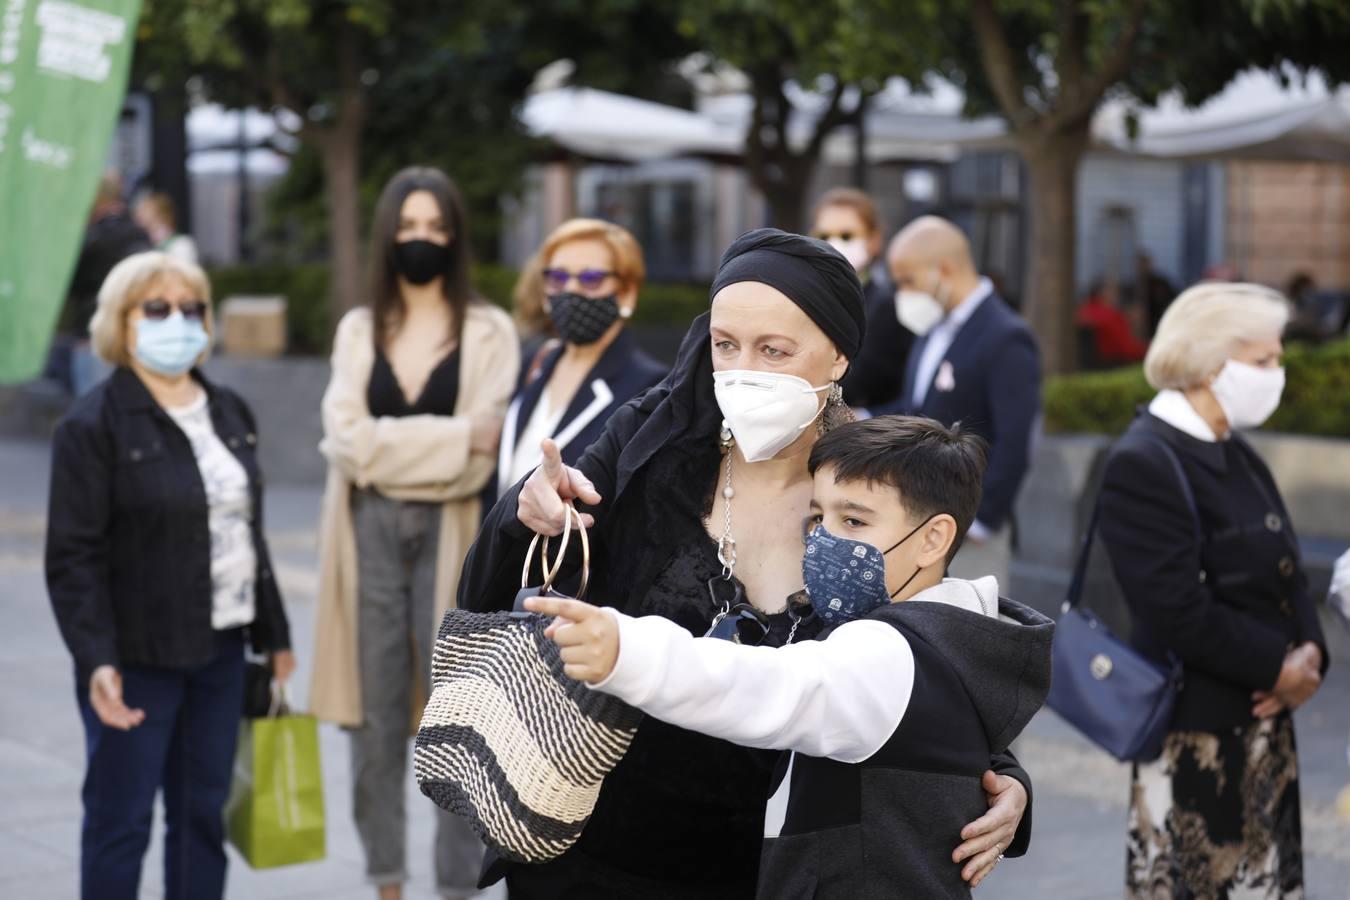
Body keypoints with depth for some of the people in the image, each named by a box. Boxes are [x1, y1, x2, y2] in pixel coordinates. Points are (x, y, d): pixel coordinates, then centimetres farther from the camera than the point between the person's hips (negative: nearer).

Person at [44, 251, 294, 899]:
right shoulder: (94, 425, -10)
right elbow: (73, 558, -13)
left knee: (204, 815, 12)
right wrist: (96, 661, -22)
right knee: (120, 823, 1)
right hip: (137, 657, -6)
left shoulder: (230, 413, 11)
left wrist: (272, 634, 15)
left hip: (220, 650, 6)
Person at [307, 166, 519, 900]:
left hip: (451, 536, -3)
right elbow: (346, 439, -4)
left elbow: (480, 455, -8)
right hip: (370, 532, 3)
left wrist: (384, 441, -13)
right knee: (375, 714, 5)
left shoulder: (489, 332, 2)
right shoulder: (357, 330, 11)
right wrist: (451, 434, -11)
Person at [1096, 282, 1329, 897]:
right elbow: (1182, 614, -23)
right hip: (1195, 736, -8)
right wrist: (1280, 667, -14)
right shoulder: (1142, 464, -17)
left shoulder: (1235, 454, 11)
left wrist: (1310, 652, -5)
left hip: (1262, 721, 8)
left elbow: (1284, 573, 14)